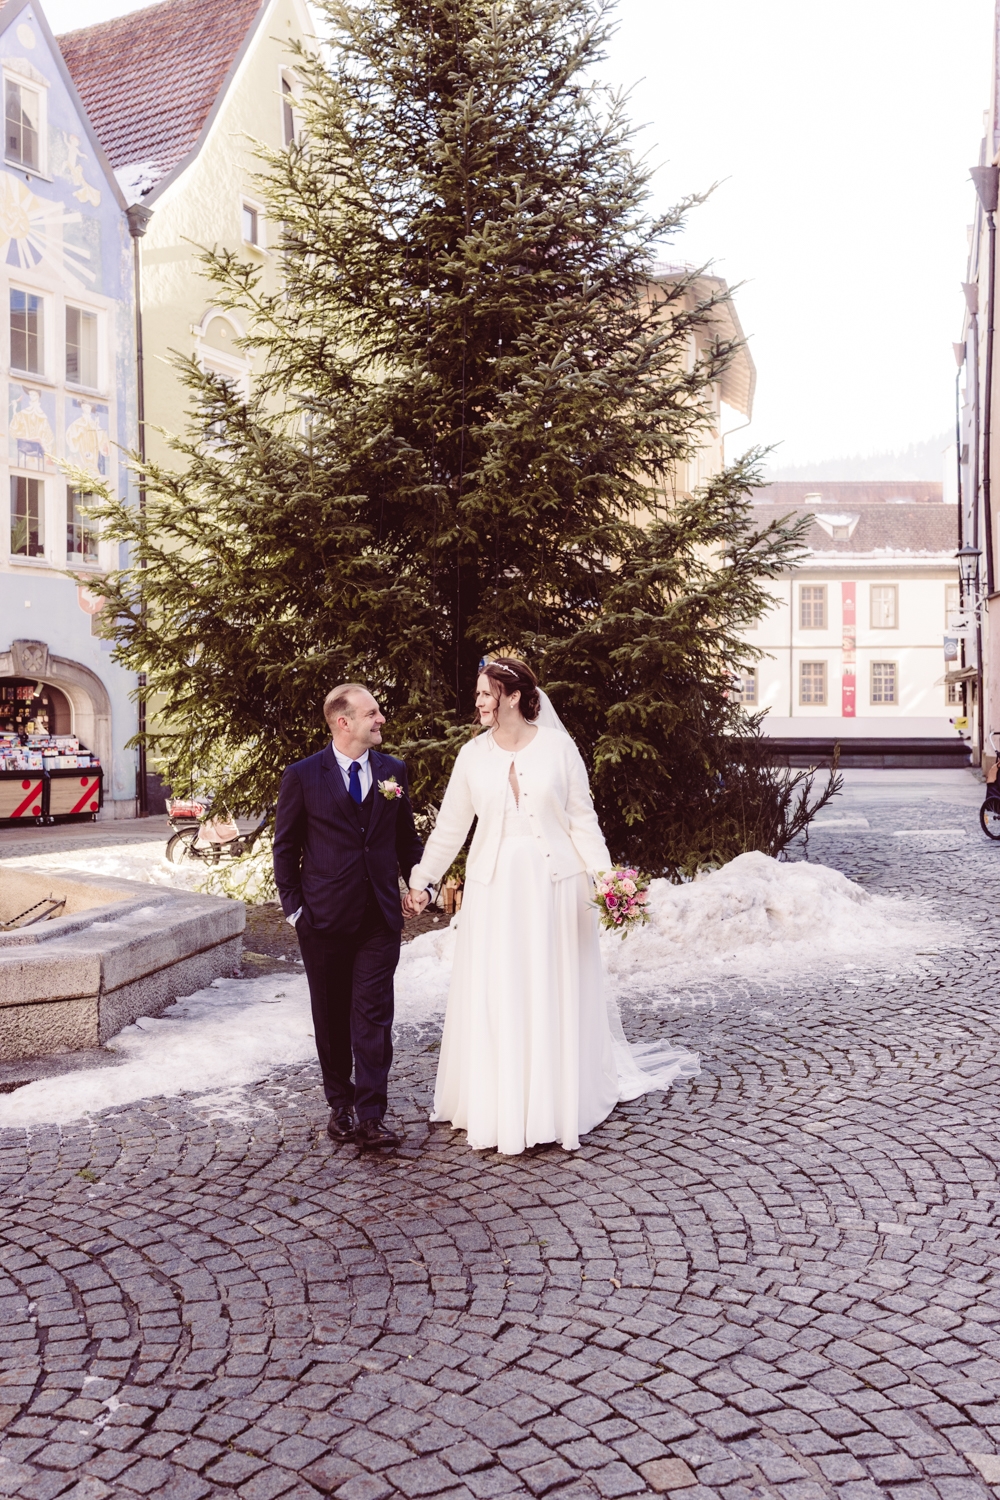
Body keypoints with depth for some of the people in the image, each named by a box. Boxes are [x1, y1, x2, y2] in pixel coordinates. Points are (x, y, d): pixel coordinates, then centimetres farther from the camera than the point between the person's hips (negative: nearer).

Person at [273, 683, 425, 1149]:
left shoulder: (393, 770, 5)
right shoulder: (302, 776, -4)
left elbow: (406, 837, 15)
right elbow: (285, 846, 2)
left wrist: (419, 884, 4)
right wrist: (293, 906, -1)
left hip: (381, 918, 1)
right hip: (324, 918, -1)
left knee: (373, 1016, -3)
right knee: (331, 1018, 11)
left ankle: (370, 1117, 0)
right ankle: (339, 1106, 26)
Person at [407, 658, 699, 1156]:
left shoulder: (557, 747, -4)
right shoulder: (473, 754, 3)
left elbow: (582, 818, -2)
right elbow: (450, 825, 10)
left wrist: (605, 879, -10)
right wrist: (420, 877, 11)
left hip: (552, 884, -2)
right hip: (494, 886, 2)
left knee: (553, 996, 6)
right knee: (494, 998, 5)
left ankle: (555, 1105, 22)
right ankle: (498, 1108, 19)